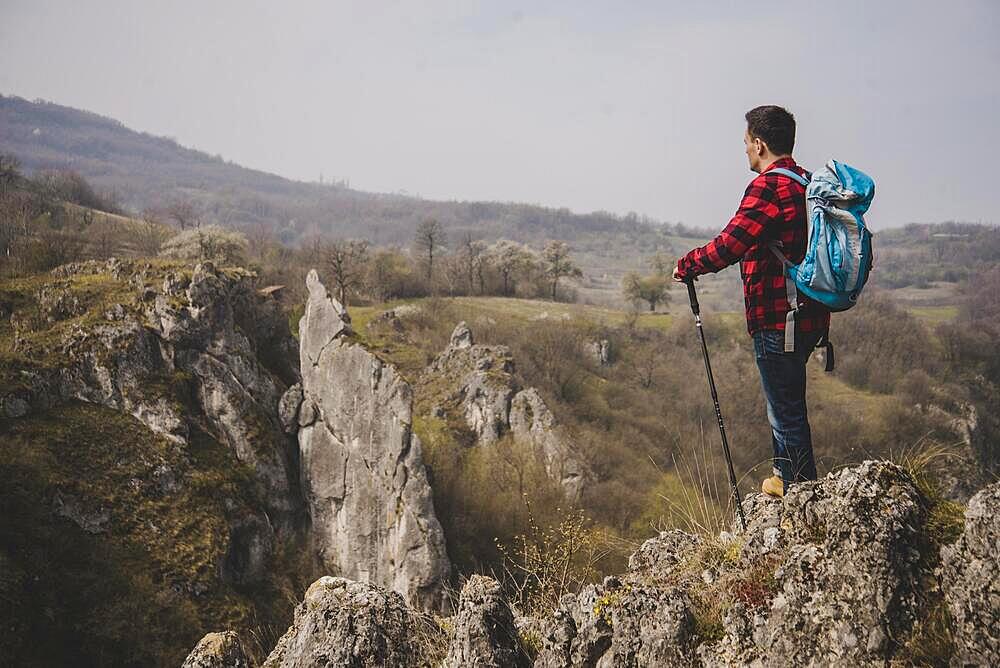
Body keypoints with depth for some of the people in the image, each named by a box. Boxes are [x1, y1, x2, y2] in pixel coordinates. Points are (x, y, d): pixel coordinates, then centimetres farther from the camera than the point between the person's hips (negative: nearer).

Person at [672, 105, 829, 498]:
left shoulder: (768, 186, -16)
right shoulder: (808, 183, 13)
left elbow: (730, 244, -22)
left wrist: (687, 266, -7)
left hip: (777, 321, -10)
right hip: (809, 316, 10)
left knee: (787, 414, -1)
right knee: (786, 404, 24)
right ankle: (785, 477, 39)